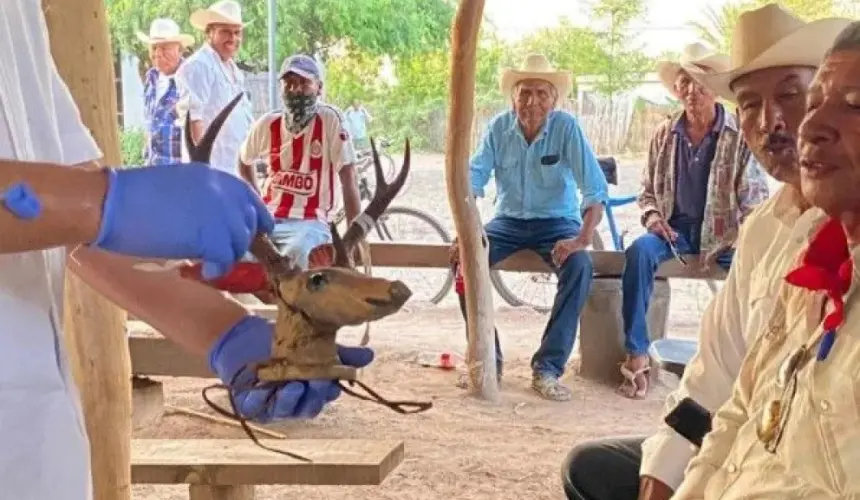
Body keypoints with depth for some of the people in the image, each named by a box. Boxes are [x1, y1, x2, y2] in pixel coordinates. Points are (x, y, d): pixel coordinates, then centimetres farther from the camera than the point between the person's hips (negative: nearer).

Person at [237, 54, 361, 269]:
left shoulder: (329, 119, -7)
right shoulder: (268, 124, 6)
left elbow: (348, 179, -9)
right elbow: (245, 161, 27)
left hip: (310, 222, -4)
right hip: (268, 219, 4)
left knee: (296, 253, -37)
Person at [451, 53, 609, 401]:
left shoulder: (566, 127, -12)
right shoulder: (500, 127, -6)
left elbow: (595, 189, -16)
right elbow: (472, 181, -9)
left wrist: (583, 239, -29)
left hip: (557, 222, -2)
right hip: (509, 220, 2)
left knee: (580, 266, -31)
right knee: (465, 258, -23)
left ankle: (547, 367, -21)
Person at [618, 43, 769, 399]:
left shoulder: (741, 136, -4)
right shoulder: (664, 135, 7)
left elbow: (754, 201, -5)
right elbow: (648, 191, 16)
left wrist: (737, 244, -20)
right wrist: (652, 216, -6)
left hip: (724, 233, -2)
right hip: (676, 229, 2)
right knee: (639, 251, -29)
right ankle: (637, 353, -26)